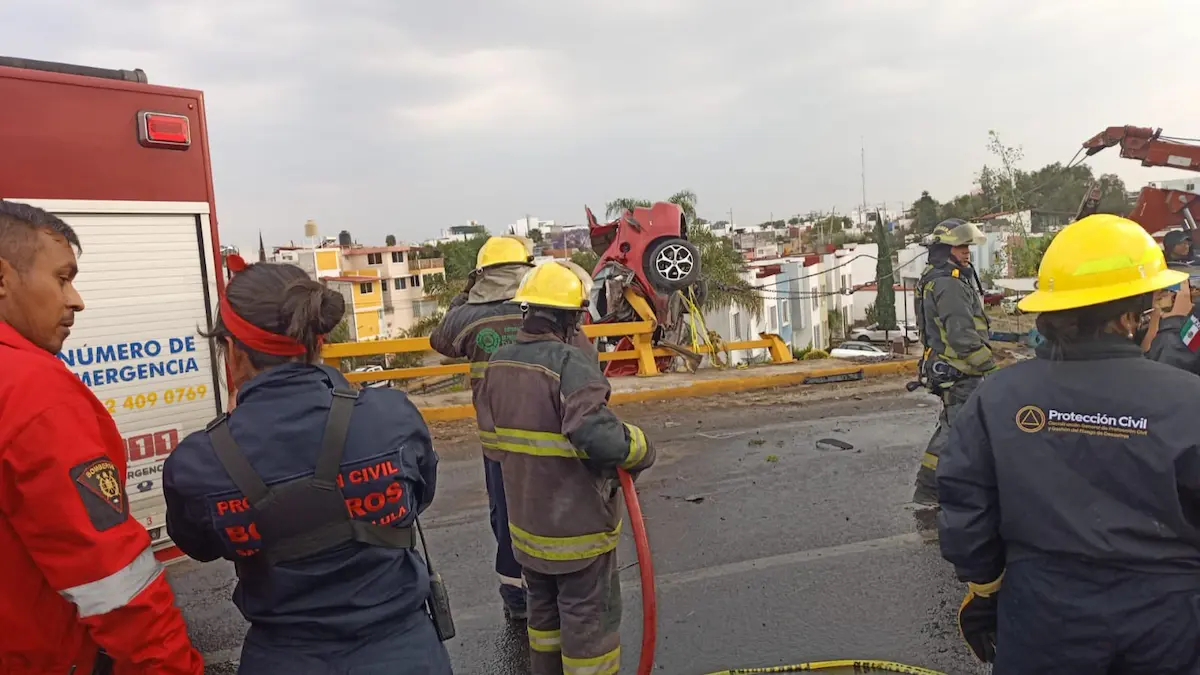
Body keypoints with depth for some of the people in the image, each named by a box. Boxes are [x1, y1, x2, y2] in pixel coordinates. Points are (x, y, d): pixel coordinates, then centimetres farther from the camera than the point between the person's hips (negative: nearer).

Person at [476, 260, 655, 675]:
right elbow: (598, 436, -34)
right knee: (589, 618, 9)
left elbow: (492, 442, 8)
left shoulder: (499, 364, 1)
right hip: (577, 524, -7)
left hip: (526, 520, 8)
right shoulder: (570, 364, -24)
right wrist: (641, 451, -17)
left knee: (544, 609, 25)